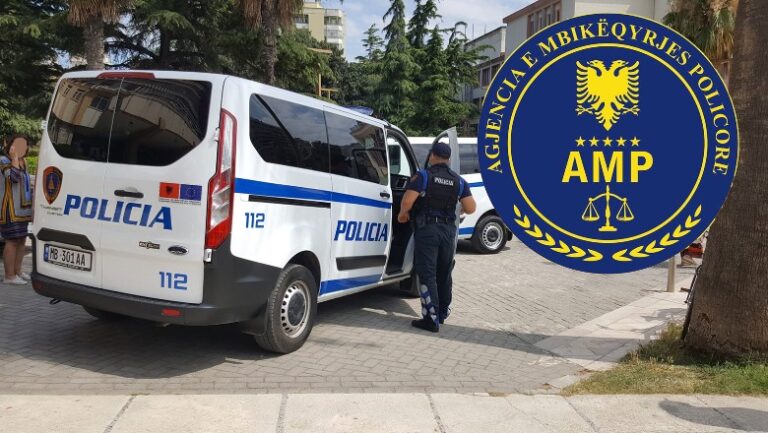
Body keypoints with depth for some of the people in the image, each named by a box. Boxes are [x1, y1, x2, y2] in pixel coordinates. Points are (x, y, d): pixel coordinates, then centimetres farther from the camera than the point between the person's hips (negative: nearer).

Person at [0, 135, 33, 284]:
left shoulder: (22, 163, 15)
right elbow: (14, 176, -28)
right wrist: (14, 156, -20)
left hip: (21, 209, 9)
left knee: (21, 240, 11)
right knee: (12, 241, -9)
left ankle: (17, 272, 20)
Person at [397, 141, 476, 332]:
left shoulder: (423, 176, -7)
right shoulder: (459, 181, 6)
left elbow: (407, 202, -16)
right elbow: (470, 208, 1)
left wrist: (403, 215, 4)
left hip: (426, 229, -5)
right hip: (448, 230, 5)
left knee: (427, 274, -2)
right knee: (444, 274, 17)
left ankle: (432, 318, -6)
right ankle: (442, 313, 31)